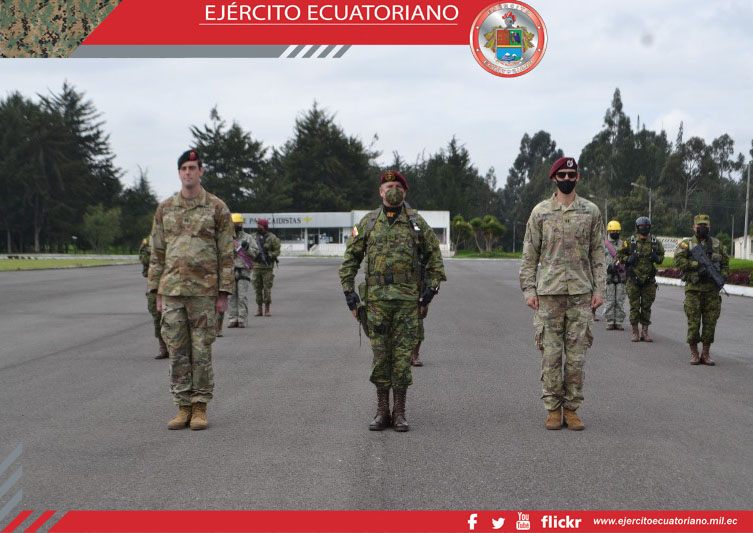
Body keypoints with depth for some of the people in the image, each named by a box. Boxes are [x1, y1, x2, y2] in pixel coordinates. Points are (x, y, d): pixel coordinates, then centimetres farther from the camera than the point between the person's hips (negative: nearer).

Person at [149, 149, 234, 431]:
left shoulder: (217, 208, 0)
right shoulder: (164, 209, 9)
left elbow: (226, 254, -1)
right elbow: (157, 253, 12)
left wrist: (224, 293, -6)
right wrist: (157, 291, 8)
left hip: (204, 291, -3)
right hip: (172, 290, 3)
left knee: (201, 351, 1)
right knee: (177, 352, 5)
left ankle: (200, 408, 8)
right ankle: (183, 407, 12)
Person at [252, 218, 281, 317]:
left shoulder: (272, 238, -2)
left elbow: (277, 251, -2)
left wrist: (269, 256, -16)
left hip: (267, 267, -4)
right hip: (256, 266, 4)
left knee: (267, 288, -3)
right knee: (257, 288, 4)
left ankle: (267, 309, 4)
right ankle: (259, 309, 10)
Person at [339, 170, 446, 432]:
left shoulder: (417, 223, 4)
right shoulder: (368, 223, 6)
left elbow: (434, 256, 8)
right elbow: (351, 258, 10)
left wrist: (430, 289, 1)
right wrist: (349, 291, 3)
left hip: (407, 299, -1)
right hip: (377, 299, 1)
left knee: (403, 355, 0)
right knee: (380, 355, 3)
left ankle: (399, 413, 7)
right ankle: (382, 412, 11)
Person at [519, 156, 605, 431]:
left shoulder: (591, 212, 8)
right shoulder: (540, 212, 5)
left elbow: (597, 254, 9)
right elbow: (529, 254, 6)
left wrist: (598, 289, 2)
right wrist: (528, 290, -2)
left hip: (581, 293, 1)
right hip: (548, 292, -1)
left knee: (577, 354, 2)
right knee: (551, 353, 0)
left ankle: (572, 409, 9)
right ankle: (553, 409, 8)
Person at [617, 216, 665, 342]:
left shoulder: (655, 242, 6)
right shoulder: (630, 242, -1)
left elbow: (661, 255, 17)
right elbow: (619, 255, 5)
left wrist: (657, 258, -5)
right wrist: (628, 259, -14)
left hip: (649, 280, 2)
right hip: (634, 280, -2)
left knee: (646, 307, 6)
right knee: (634, 307, 1)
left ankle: (645, 332, 13)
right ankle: (635, 333, 7)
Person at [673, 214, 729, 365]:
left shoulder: (717, 244, 13)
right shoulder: (686, 244, 3)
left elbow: (726, 263, 15)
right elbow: (678, 260, -12)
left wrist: (722, 278, -3)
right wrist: (697, 264, -19)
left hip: (712, 289, 3)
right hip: (693, 289, -3)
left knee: (710, 322, 2)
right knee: (693, 322, -2)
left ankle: (706, 353, 11)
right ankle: (694, 353, 8)